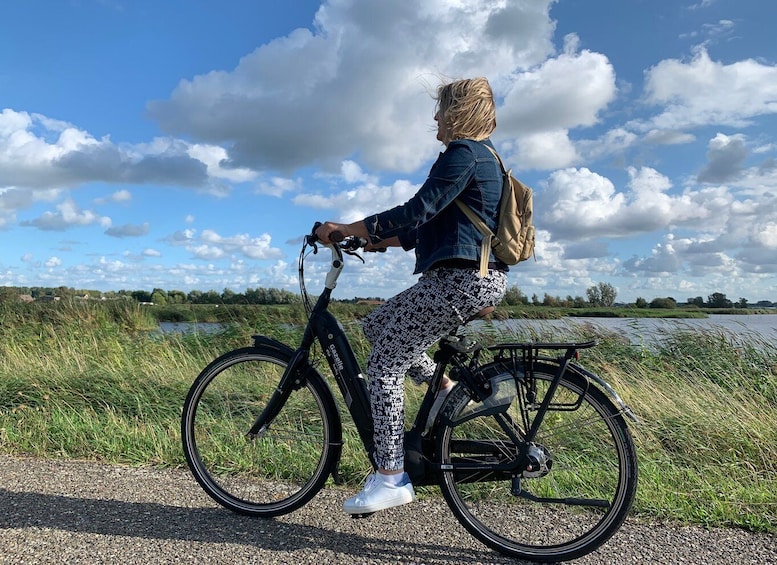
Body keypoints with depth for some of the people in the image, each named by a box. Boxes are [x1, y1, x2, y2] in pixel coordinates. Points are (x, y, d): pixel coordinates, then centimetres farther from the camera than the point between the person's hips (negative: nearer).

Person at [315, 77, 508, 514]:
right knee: (378, 323, 18)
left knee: (385, 363, -5)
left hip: (462, 280, -10)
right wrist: (379, 241, 19)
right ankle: (445, 388, 16)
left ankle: (391, 478, -1)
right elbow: (431, 224, 23)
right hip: (485, 278, 10)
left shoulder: (463, 153, -9)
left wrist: (344, 229, -13)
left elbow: (416, 212, -19)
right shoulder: (485, 155, 23)